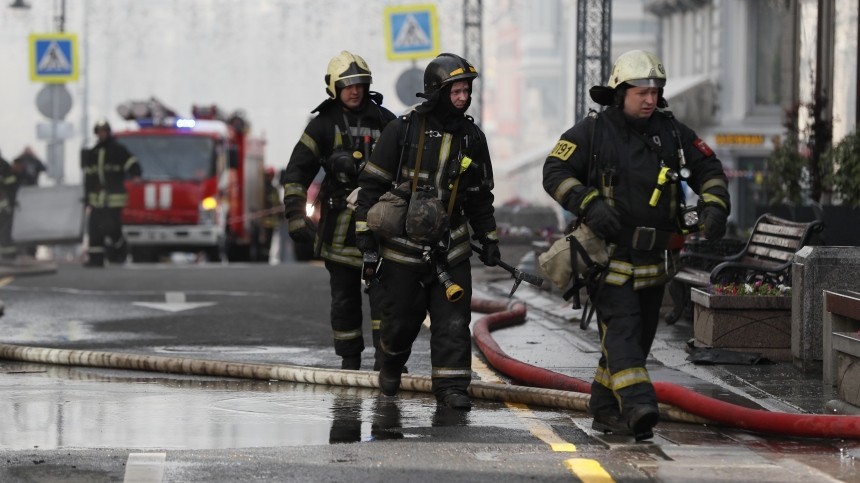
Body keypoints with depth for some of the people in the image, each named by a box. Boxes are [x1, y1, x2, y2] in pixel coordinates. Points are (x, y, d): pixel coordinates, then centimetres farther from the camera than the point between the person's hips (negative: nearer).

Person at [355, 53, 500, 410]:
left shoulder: (472, 137, 6)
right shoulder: (404, 129, -7)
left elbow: (480, 194, 16)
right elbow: (372, 181, -4)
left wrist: (488, 238, 14)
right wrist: (364, 229, -8)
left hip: (451, 245, 3)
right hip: (403, 243, -3)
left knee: (453, 320, -6)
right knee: (402, 317, 7)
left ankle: (451, 387, -3)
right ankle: (392, 362, 35)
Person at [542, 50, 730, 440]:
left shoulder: (672, 132, 8)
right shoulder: (592, 132, -4)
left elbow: (709, 170, 14)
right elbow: (554, 171, -8)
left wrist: (714, 205, -6)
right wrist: (588, 204, -23)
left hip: (653, 258, 6)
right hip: (609, 256, -6)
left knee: (640, 335, 10)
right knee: (621, 325, -19)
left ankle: (605, 410, 22)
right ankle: (638, 407, -33)